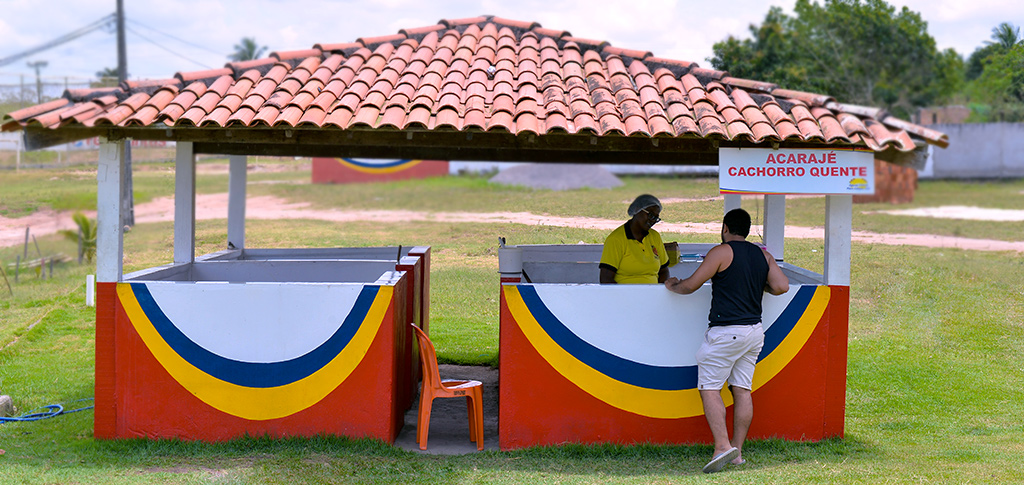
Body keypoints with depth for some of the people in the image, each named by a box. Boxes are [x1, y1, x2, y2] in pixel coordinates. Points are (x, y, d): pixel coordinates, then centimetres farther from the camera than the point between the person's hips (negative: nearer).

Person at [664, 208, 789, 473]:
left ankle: (723, 446, -15)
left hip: (726, 330, -7)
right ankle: (737, 451, 8)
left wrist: (673, 285, 14)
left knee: (709, 388, -3)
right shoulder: (763, 255, 12)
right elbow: (782, 286, 6)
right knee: (742, 389, 8)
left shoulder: (722, 252, -7)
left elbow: (691, 285, -7)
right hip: (755, 330, 7)